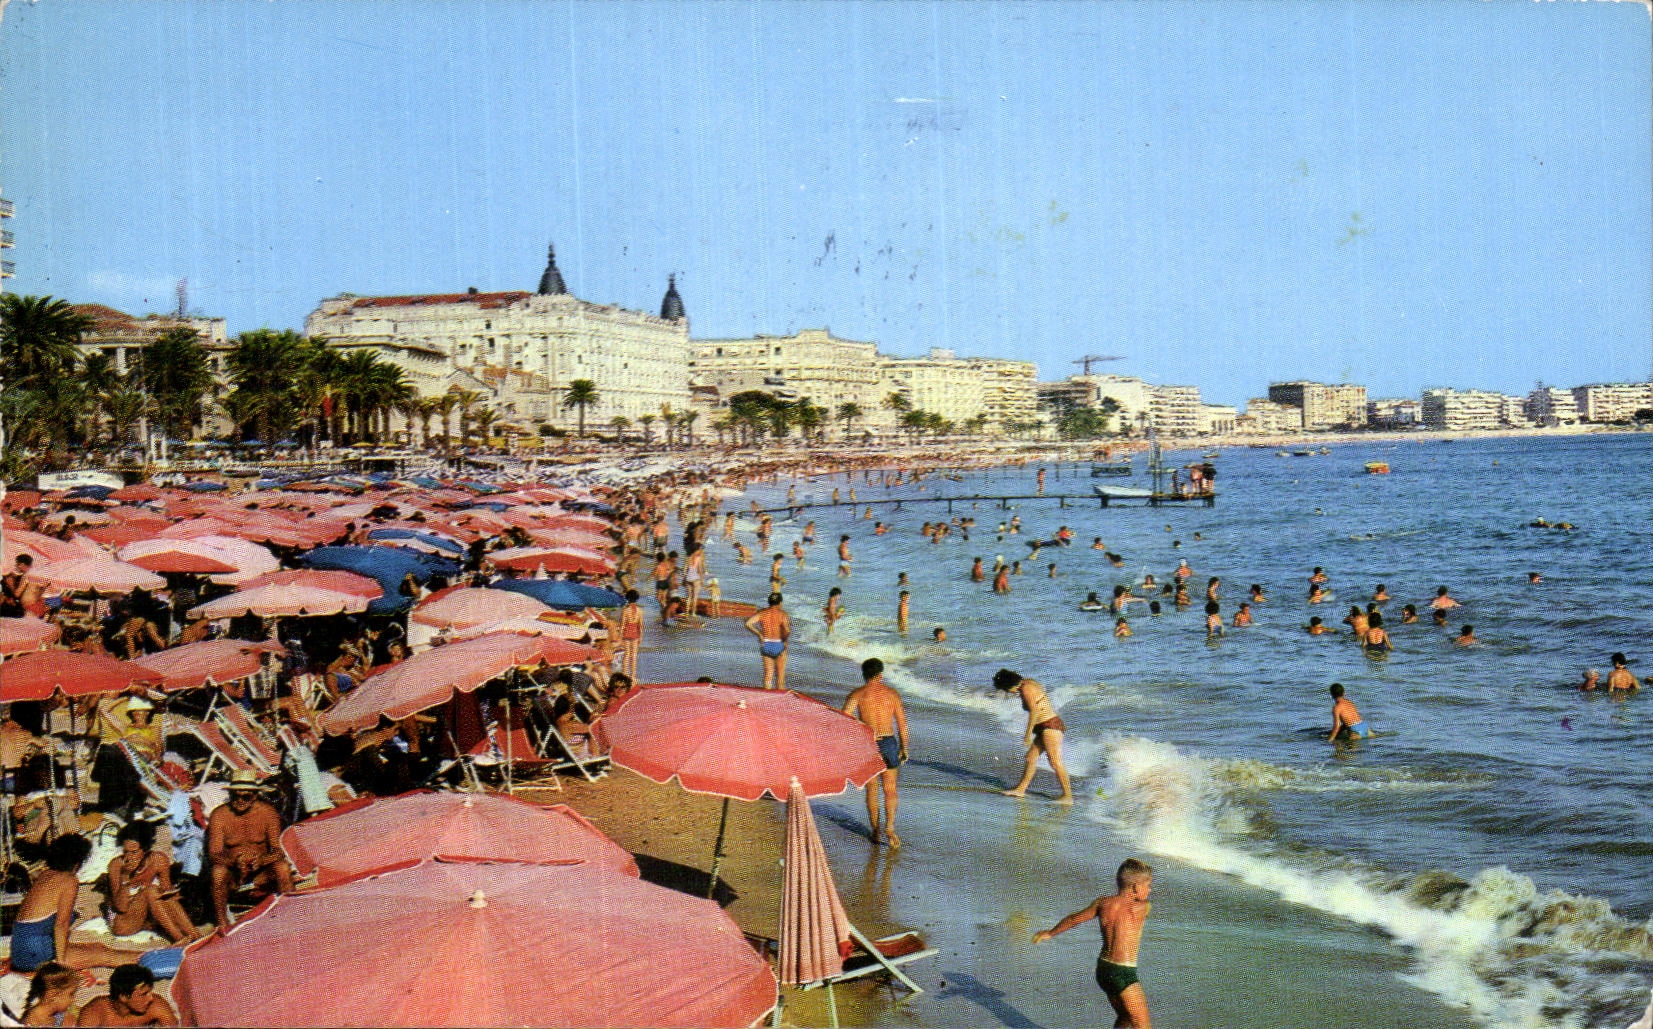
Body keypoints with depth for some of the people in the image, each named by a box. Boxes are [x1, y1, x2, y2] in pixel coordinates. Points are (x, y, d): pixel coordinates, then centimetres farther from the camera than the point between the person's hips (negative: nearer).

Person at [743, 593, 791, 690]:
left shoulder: (762, 613, 1)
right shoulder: (782, 614, -10)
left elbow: (748, 624, -8)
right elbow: (787, 631, -24)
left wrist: (759, 634, 1)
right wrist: (785, 639, -4)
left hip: (765, 645, 3)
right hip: (779, 645, -3)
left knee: (768, 674, 12)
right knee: (780, 674, 11)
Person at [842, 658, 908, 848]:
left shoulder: (858, 695, -2)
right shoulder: (892, 693, 3)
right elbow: (903, 724, 4)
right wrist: (904, 748, 14)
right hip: (889, 743, 1)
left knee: (871, 789, 14)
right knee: (890, 790, 8)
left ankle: (876, 830, 18)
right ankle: (890, 828, -11)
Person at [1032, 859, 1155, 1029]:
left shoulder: (1102, 903, 1)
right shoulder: (1143, 908, -12)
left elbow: (1074, 918, 13)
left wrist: (1050, 933, 28)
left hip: (1102, 968, 7)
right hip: (1124, 974, -7)